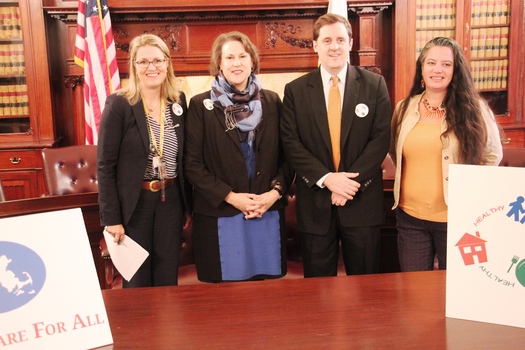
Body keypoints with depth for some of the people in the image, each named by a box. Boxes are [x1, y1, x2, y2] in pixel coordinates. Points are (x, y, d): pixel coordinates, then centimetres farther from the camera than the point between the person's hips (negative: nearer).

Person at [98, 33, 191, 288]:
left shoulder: (178, 101, 4)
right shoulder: (118, 104, -11)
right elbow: (105, 165, -11)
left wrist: (188, 202, 7)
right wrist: (111, 218, -13)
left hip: (171, 201, 4)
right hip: (134, 203, -4)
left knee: (167, 278, 14)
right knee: (137, 280, 11)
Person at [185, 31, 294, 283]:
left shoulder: (271, 101, 8)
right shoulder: (201, 105, -1)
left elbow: (286, 155, 9)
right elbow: (192, 163, -4)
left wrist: (276, 191, -6)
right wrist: (229, 196, -11)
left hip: (269, 213, 3)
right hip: (220, 217, -2)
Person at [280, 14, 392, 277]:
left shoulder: (374, 85, 2)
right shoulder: (296, 90, 3)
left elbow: (381, 137, -4)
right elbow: (290, 142, -3)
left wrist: (353, 181, -14)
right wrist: (326, 178, -14)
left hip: (362, 200, 0)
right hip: (315, 202, 1)